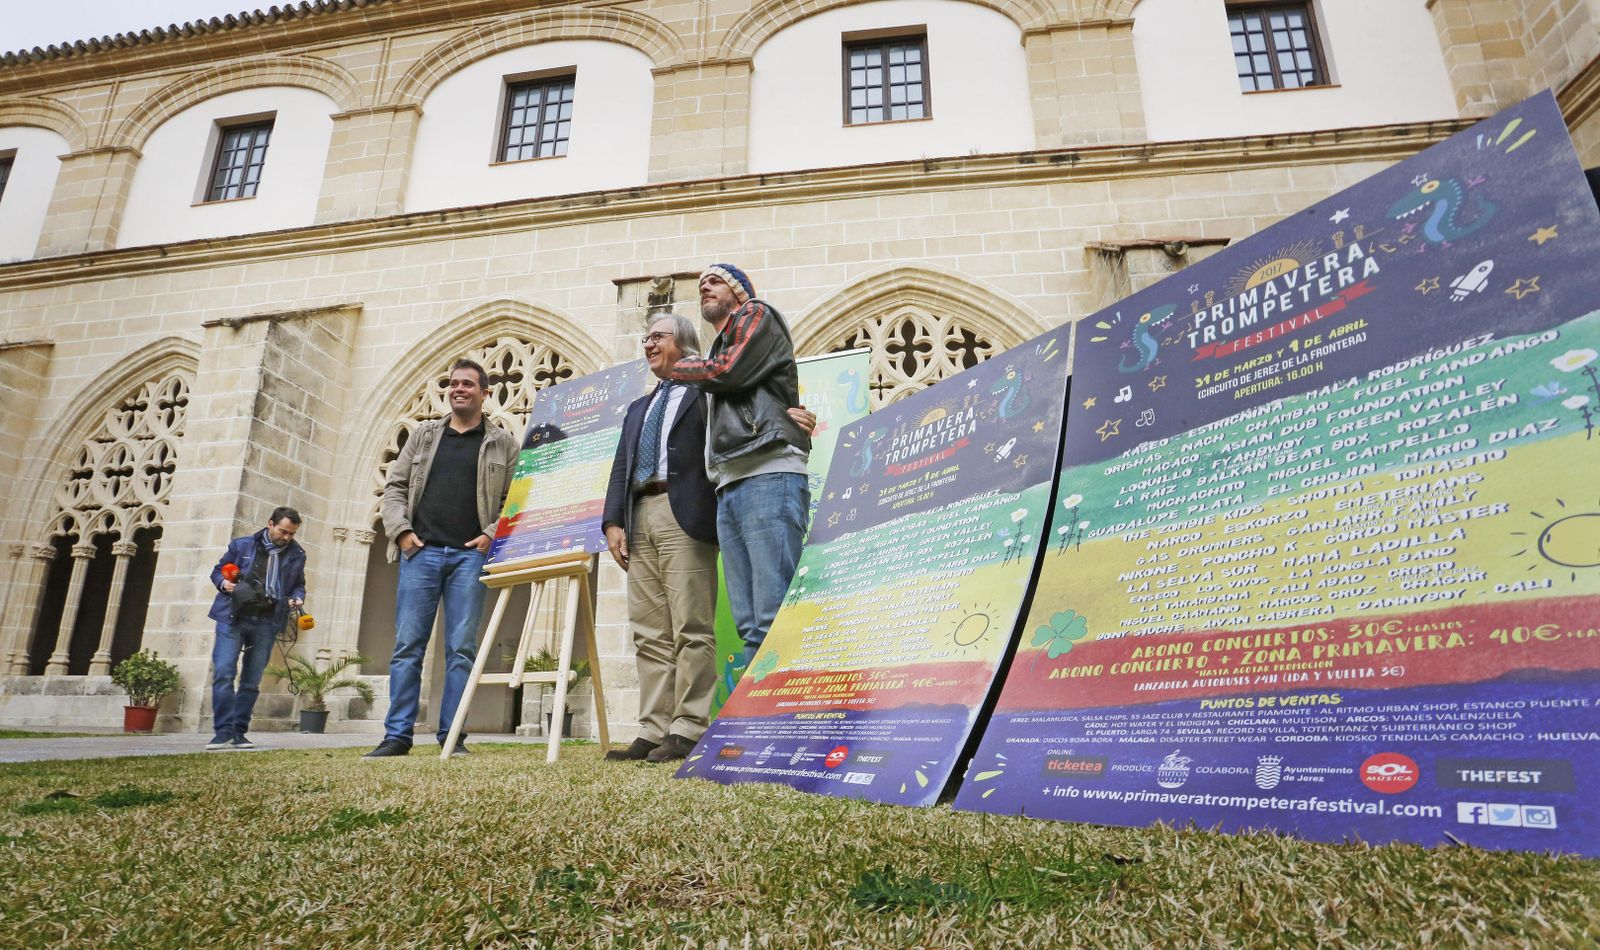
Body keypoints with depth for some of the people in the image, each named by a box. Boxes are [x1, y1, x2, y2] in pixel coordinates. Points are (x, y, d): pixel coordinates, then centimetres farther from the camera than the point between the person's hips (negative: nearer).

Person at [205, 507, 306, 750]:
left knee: (252, 681, 5)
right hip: (233, 619, -2)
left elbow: (299, 584, 21)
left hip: (266, 623, 2)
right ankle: (223, 732, -7)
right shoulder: (241, 545, 5)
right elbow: (218, 571, 15)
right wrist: (223, 583, -7)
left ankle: (239, 732, 12)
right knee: (223, 673, -12)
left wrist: (297, 598, 0)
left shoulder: (296, 555, 9)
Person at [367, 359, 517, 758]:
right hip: (421, 550, 2)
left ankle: (452, 735, 5)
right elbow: (394, 486, 14)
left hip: (471, 554, -2)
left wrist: (493, 534, -8)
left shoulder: (503, 443, 9)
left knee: (461, 648, -1)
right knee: (408, 645, 1)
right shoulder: (424, 435, 16)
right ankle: (397, 735, 8)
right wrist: (400, 529, -1)